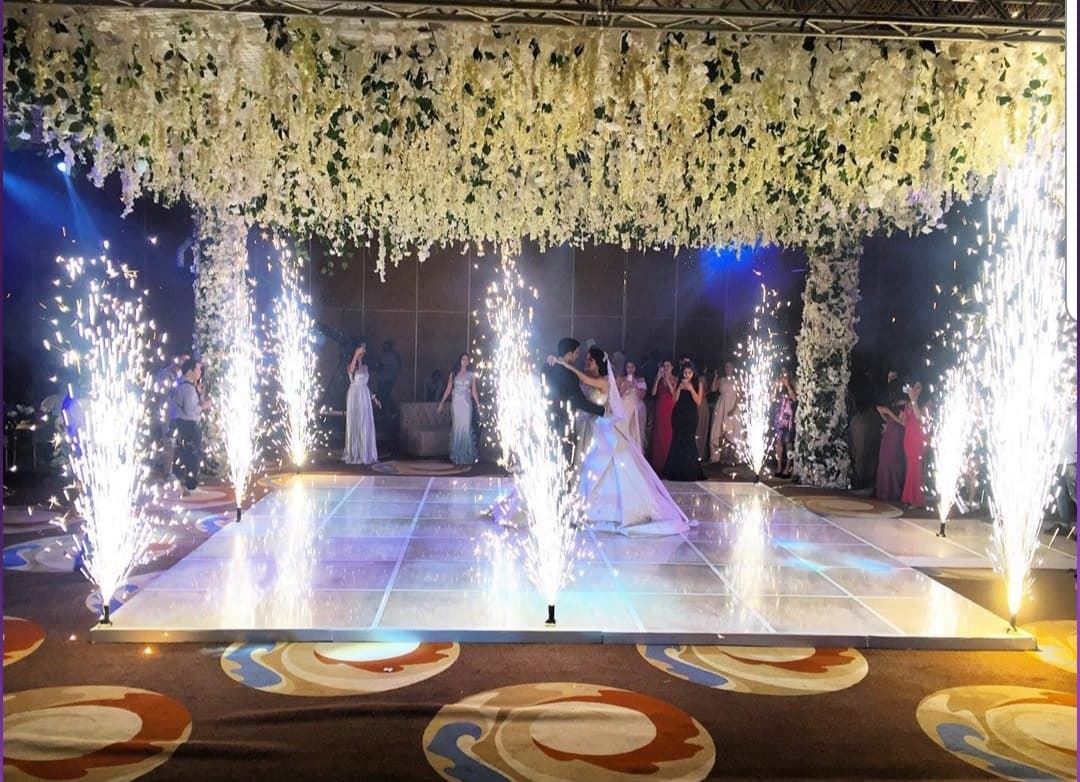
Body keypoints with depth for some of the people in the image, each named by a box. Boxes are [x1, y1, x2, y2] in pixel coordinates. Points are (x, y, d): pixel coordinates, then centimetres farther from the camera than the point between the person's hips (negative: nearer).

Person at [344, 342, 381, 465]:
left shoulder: (365, 367, 14)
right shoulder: (351, 367, -3)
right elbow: (351, 368, -30)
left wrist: (375, 398, 18)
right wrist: (356, 354, -35)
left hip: (365, 397, 6)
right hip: (354, 396, -6)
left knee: (366, 426, 6)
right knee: (355, 425, -4)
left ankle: (365, 454, 12)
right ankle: (354, 454, 1)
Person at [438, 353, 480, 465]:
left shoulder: (471, 374, 5)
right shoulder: (454, 373, 6)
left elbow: (474, 391, 5)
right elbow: (448, 389, 6)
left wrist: (478, 404, -3)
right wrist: (441, 403, 2)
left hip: (467, 403, 0)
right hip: (456, 403, 0)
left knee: (466, 428, -4)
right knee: (456, 428, 1)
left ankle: (466, 455, 4)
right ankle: (456, 455, 9)